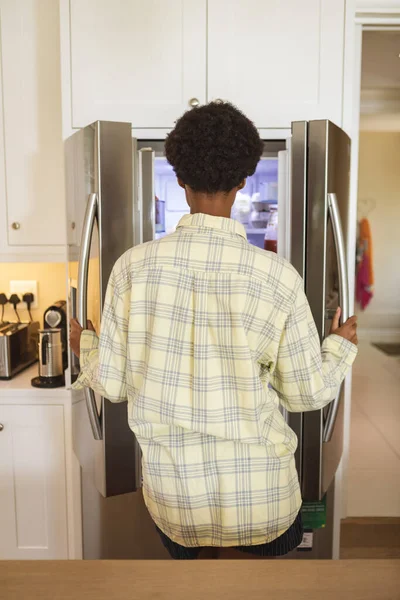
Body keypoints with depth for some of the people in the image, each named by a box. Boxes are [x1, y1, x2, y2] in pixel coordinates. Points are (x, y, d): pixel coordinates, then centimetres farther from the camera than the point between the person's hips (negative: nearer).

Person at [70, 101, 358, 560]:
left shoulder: (133, 267, -13)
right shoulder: (277, 276, -17)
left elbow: (113, 384, -5)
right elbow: (308, 392, -7)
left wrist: (85, 348, 17)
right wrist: (341, 347, 13)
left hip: (173, 488, 2)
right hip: (259, 491, -1)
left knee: (184, 555, 29)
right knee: (267, 565, 28)